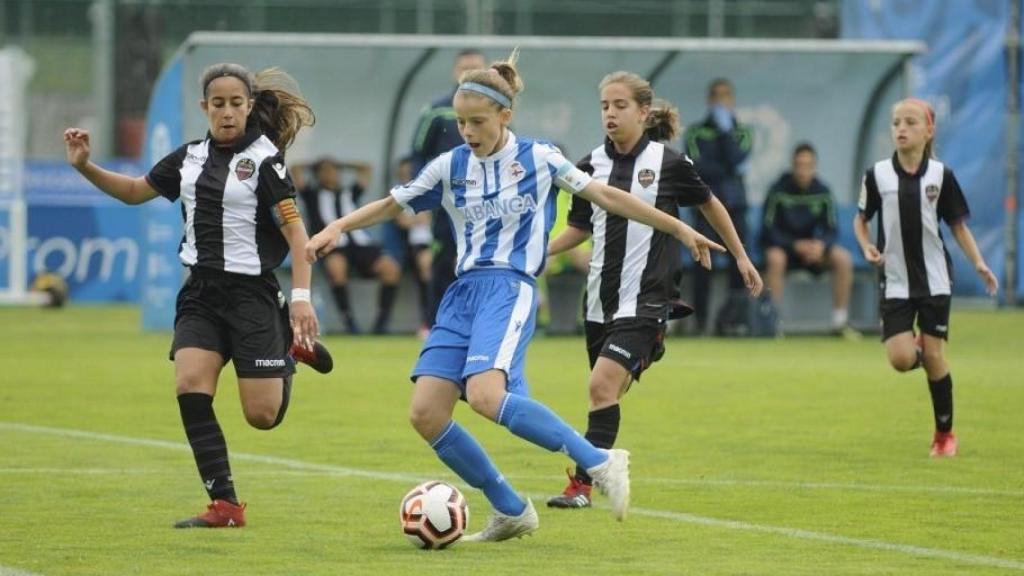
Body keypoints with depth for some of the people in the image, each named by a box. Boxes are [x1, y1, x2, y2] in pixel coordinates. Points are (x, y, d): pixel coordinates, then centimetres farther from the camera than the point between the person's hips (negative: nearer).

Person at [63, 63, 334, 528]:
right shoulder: (190, 158, 8)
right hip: (201, 293, 5)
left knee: (262, 416, -4)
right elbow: (135, 191, 22)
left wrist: (301, 296, -20)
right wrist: (85, 166, 8)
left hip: (252, 293, -5)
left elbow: (294, 230, -12)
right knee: (190, 387, -16)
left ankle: (292, 348, 28)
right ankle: (225, 505, -9)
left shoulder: (263, 159, -9)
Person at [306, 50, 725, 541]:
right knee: (425, 413, -8)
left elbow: (605, 196, 5)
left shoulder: (538, 159, 1)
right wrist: (336, 228, 3)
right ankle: (511, 512, 6)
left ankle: (600, 463, -21)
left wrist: (679, 229, 6)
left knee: (485, 395, -30)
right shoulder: (450, 166, 10)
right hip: (462, 293, 6)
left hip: (509, 289, -5)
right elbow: (391, 205, 18)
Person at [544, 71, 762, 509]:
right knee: (605, 392, 12)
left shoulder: (668, 163, -5)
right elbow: (579, 227, 17)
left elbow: (709, 204, 12)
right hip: (601, 300, 5)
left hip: (645, 300, -5)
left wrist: (741, 257, 19)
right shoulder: (591, 166, 5)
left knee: (603, 386, -18)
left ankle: (583, 484, -17)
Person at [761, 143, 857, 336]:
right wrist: (796, 245, -28)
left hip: (811, 246, 4)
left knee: (843, 259, -19)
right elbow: (768, 230, -14)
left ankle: (840, 321, -10)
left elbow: (831, 229, -2)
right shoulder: (779, 191, -15)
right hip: (781, 246, -4)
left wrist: (821, 245, -26)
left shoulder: (822, 192, -4)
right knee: (775, 259, -37)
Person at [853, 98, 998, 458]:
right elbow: (861, 219, 9)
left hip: (934, 279, 0)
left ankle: (945, 434, 13)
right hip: (896, 281, 0)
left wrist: (978, 263, -5)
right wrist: (867, 247, -10)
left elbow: (958, 224, 5)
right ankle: (917, 347, 27)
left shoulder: (940, 175, -3)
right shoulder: (877, 175, -3)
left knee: (934, 356, -1)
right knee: (901, 358, -12)